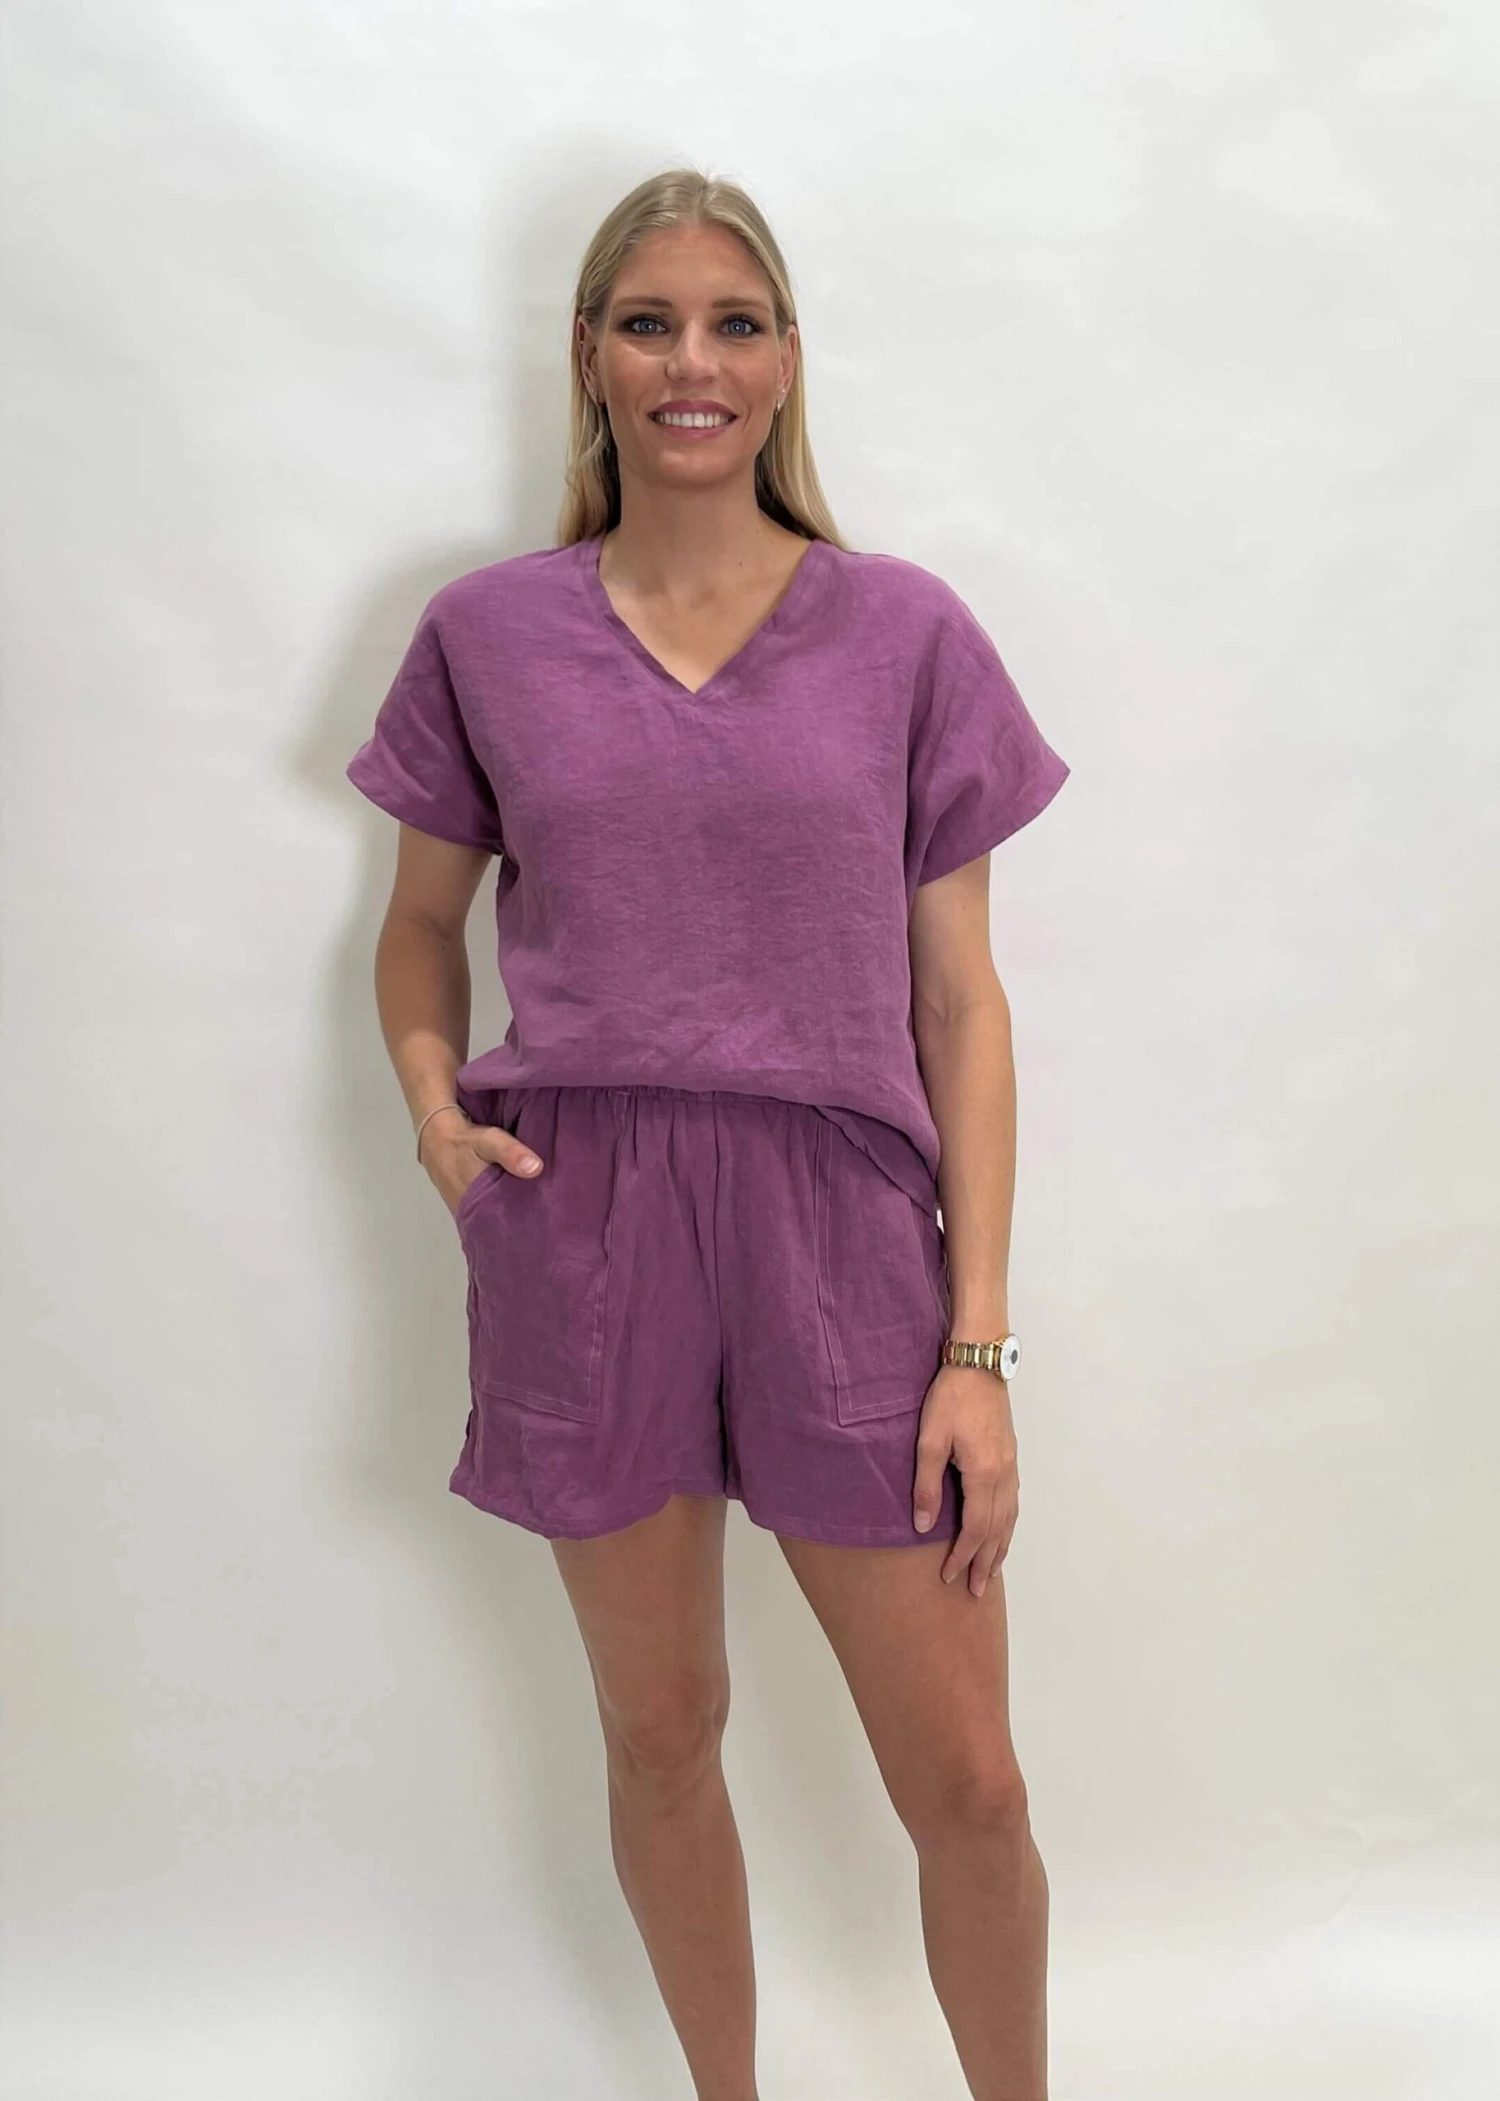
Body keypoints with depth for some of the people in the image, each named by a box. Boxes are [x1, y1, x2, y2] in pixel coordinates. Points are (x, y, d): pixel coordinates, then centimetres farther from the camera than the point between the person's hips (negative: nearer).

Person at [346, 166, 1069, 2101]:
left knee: (965, 1783, 7)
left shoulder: (906, 635, 1)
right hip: (585, 1231, 1)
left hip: (842, 1229, 0)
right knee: (661, 1733, 16)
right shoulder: (486, 634, 4)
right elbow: (420, 923, 16)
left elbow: (959, 1001, 0)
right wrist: (429, 1094, -6)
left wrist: (980, 1344, -4)